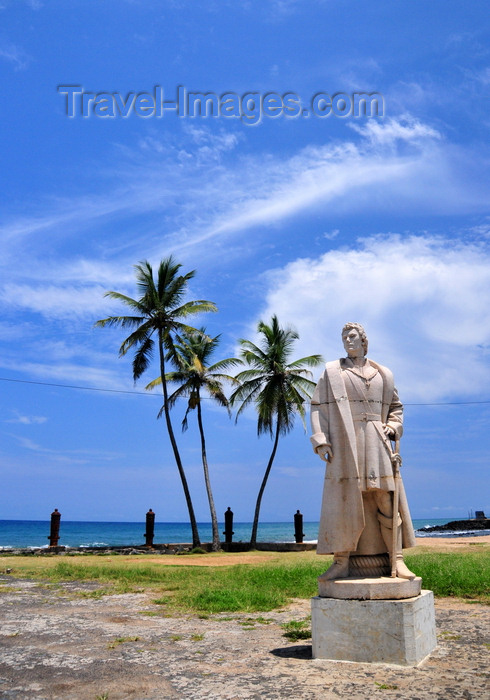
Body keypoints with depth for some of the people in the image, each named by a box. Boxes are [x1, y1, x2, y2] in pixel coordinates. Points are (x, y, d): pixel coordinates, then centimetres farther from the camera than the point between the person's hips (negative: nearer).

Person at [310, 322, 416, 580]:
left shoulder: (382, 374, 16)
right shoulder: (332, 371, 10)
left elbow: (395, 406, 23)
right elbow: (318, 407, 4)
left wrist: (393, 427, 3)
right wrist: (320, 440, -7)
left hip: (375, 444, 2)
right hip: (344, 445, -2)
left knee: (388, 500, -2)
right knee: (343, 501, -4)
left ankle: (397, 560, 4)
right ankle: (341, 563, 1)